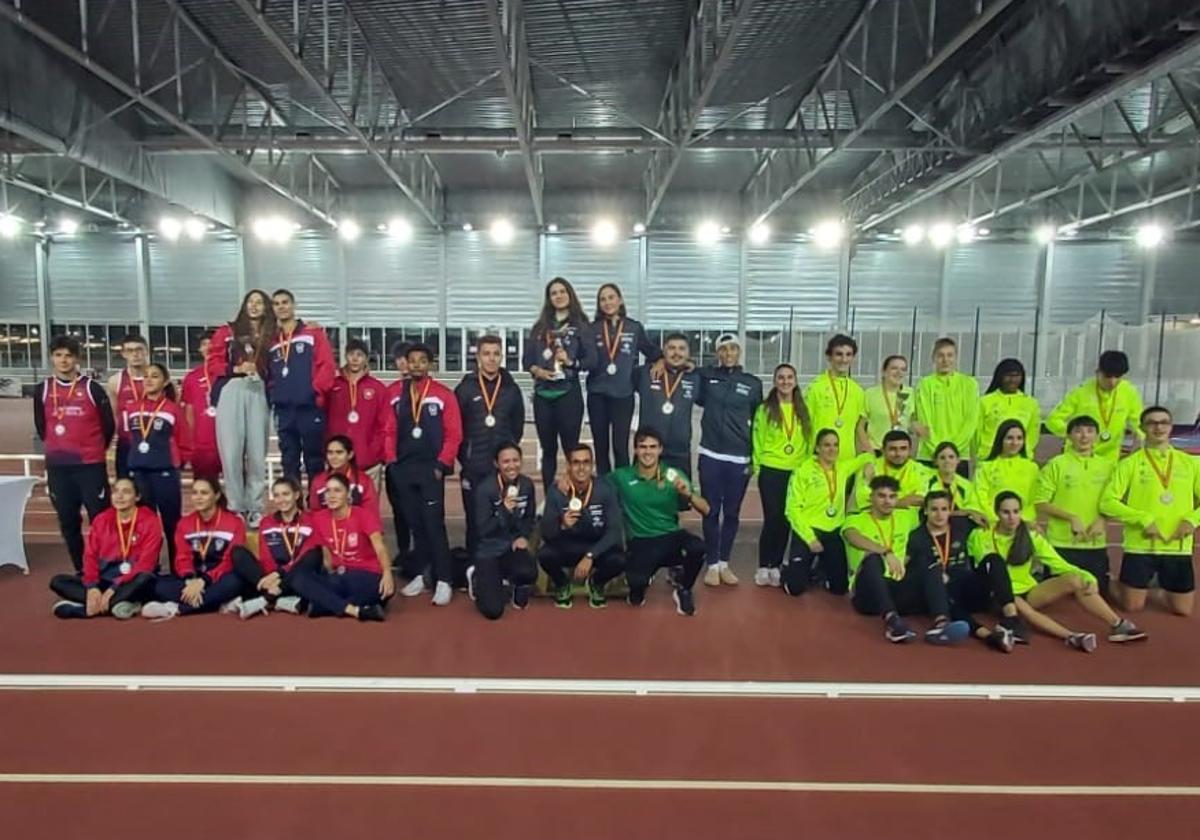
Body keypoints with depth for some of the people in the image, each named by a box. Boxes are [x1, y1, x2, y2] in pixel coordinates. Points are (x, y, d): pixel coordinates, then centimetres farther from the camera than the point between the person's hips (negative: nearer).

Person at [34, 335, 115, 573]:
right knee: (68, 522, 9)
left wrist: (93, 450, 8)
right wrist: (58, 448, 14)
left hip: (91, 465, -3)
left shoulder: (93, 388, -3)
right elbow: (41, 427, 16)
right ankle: (80, 571, 20)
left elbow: (109, 425, 2)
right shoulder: (42, 390, 5)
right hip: (57, 467, 3)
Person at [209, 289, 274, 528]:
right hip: (231, 391, -1)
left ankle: (255, 508, 7)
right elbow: (213, 362, 3)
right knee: (231, 451, -6)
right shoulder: (227, 331, 10)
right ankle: (235, 508, 3)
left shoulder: (271, 335, 13)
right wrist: (236, 368, -10)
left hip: (258, 393, 1)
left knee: (257, 452, -1)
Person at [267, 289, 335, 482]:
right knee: (289, 462, 9)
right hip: (283, 410, 4)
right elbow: (269, 373, 17)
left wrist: (316, 391, -11)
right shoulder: (272, 341, 15)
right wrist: (272, 393, 1)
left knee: (313, 461, 3)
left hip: (310, 407, -4)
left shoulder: (314, 333, 3)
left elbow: (328, 366, -5)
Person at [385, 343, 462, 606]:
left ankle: (443, 581, -2)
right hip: (403, 469, 4)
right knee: (415, 524, 11)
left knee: (434, 524, -6)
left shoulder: (443, 394, -2)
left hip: (431, 468, -4)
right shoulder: (396, 394, 8)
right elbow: (389, 430, 9)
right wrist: (392, 461, 2)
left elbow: (453, 434, -5)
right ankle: (420, 575, 21)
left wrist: (442, 464, -10)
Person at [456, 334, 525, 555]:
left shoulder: (512, 389, 5)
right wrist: (465, 457, 1)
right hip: (473, 468, -1)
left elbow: (518, 427, 11)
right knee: (475, 521, 5)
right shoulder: (465, 388, 1)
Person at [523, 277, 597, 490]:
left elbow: (592, 360, -3)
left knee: (571, 448, -2)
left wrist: (571, 362, -20)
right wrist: (536, 370, -9)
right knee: (547, 449, 9)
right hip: (542, 394, 4)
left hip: (568, 393, -4)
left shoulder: (581, 325, 3)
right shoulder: (540, 326, 14)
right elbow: (527, 358, 11)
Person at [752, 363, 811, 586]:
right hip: (771, 471, -3)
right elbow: (757, 440, 1)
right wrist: (757, 466, -3)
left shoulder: (803, 410, 8)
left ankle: (776, 566, 15)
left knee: (786, 520, 4)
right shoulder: (764, 409, 0)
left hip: (797, 472, 3)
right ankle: (763, 567, 6)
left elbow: (809, 440, 9)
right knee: (772, 518, -5)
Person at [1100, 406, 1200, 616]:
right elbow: (1107, 502, -9)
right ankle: (1115, 584, 32)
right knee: (1132, 605, 1)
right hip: (1140, 546, -2)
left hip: (1179, 547, 3)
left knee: (1183, 609, 7)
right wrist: (1143, 519, -18)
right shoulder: (1130, 464, -3)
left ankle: (1160, 588, 37)